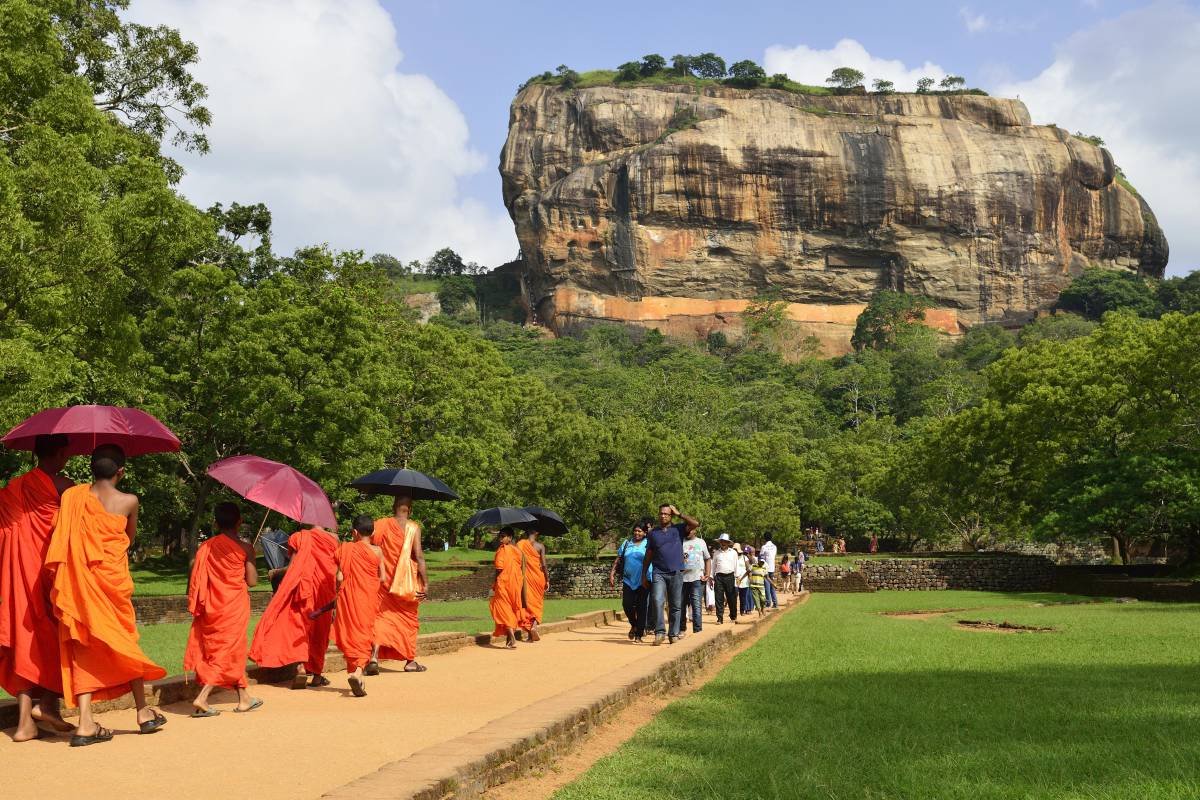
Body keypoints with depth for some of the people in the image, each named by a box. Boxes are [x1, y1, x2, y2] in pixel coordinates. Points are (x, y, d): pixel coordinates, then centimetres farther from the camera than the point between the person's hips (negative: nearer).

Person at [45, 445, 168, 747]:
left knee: (82, 647, 4)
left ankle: (85, 722, -4)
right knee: (125, 642, 12)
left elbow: (62, 539, 2)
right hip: (112, 579, -1)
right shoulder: (129, 501, -4)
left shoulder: (72, 495, 0)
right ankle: (143, 711, 19)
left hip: (78, 582, 2)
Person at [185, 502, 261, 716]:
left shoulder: (205, 547, 1)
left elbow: (197, 580, 2)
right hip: (235, 606, -5)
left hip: (212, 607, 5)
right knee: (227, 652, 0)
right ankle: (201, 699, -12)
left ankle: (244, 698, 21)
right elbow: (252, 580, -7)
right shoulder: (244, 548, -8)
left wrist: (196, 604, 13)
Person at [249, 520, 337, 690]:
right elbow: (337, 574, 4)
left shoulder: (299, 537, -2)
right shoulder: (333, 539, 3)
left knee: (298, 627, 1)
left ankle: (301, 668, -18)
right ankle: (316, 674, 14)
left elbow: (293, 567, -8)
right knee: (319, 631, 12)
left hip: (303, 588, -2)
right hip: (324, 593, 2)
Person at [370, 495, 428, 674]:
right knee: (408, 618, 13)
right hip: (406, 581, -2)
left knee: (381, 616, 3)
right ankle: (410, 661, 20)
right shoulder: (413, 527, -6)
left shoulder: (380, 524, 2)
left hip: (384, 579, 2)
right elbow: (418, 555, -12)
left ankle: (374, 656, -17)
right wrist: (425, 581, -8)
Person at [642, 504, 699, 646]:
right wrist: (644, 575, 11)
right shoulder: (652, 534, 10)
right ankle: (660, 632, -14)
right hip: (659, 573, 0)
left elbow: (696, 524, -8)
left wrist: (679, 514, -2)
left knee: (675, 605, 5)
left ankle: (674, 634, 12)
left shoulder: (678, 529, 6)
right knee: (657, 600, -18)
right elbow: (648, 555, 14)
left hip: (676, 573, 0)